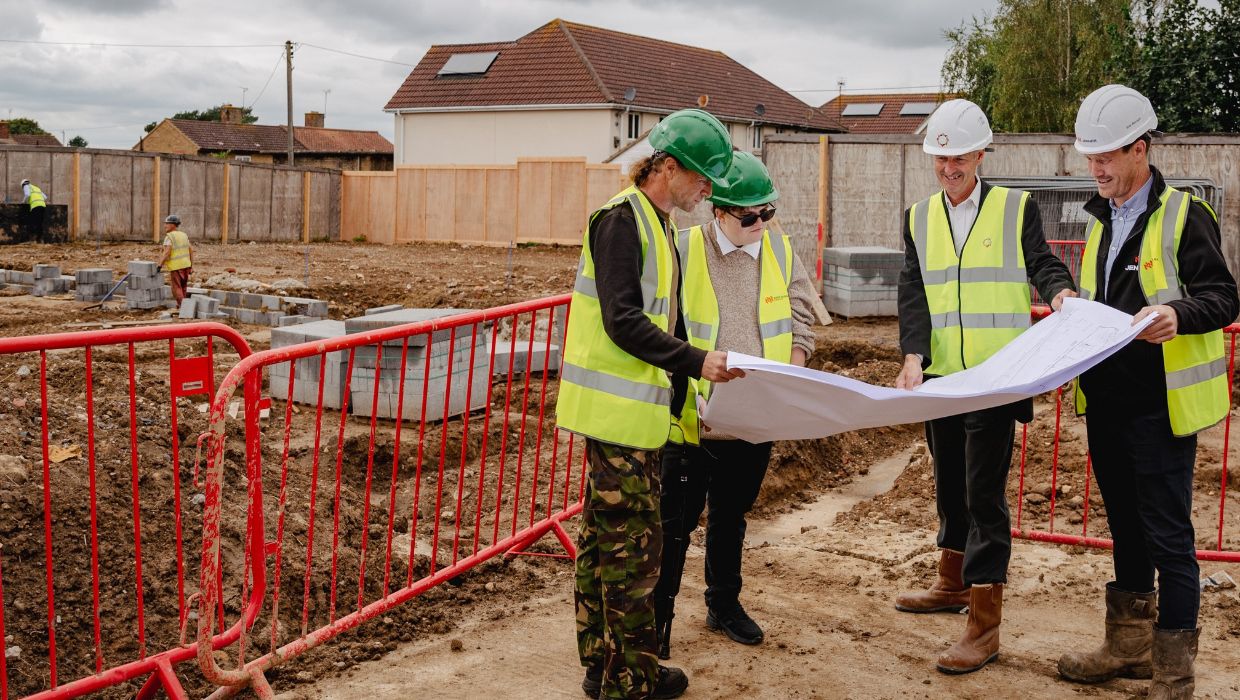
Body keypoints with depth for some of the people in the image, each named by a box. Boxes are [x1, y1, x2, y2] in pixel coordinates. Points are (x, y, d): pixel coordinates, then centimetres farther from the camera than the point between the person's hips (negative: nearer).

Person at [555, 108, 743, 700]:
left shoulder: (653, 224, 18)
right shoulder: (622, 218, -13)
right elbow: (622, 321, -21)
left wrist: (680, 394, 16)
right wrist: (695, 362, -21)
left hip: (629, 408, 10)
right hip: (618, 407, -10)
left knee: (603, 537, 14)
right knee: (633, 542, -4)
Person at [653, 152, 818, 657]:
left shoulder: (780, 252, 3)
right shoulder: (683, 251, -10)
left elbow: (801, 323, 10)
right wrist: (690, 373, -18)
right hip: (692, 418, -4)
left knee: (731, 517, 20)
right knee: (677, 521, 2)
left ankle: (725, 605, 36)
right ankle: (658, 615, 16)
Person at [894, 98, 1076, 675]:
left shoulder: (1016, 209, 0)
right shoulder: (918, 217, 9)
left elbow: (1042, 265, -4)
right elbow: (913, 292, 0)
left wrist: (1059, 292, -28)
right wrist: (913, 357, -14)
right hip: (940, 377, 5)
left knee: (984, 492, -6)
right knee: (950, 483, 19)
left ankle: (984, 623, -1)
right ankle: (954, 584, 38)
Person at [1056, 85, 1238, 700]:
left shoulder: (1184, 215, -9)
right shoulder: (1101, 219, 14)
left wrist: (1177, 314, -30)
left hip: (1161, 404, -7)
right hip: (1105, 400, 8)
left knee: (1167, 534, -2)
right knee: (1125, 526, 17)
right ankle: (1128, 646, 30)